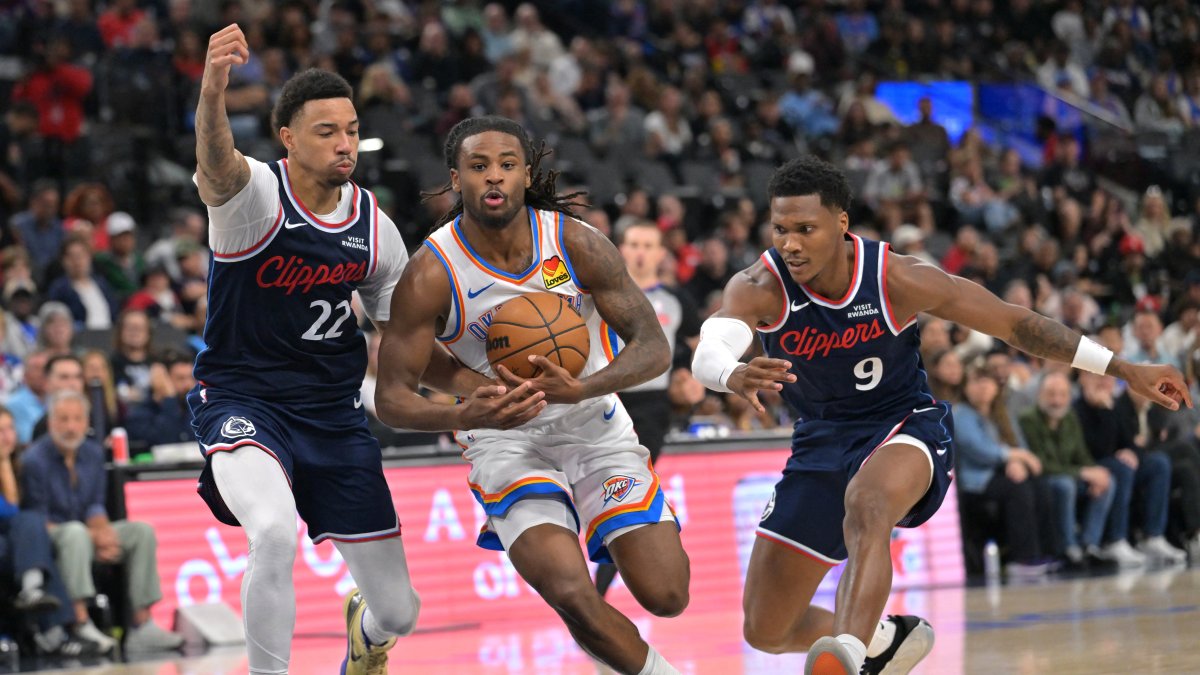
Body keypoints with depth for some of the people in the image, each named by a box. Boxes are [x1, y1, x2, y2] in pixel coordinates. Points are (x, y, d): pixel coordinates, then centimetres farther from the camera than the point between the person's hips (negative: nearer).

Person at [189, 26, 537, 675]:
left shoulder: (374, 227, 1)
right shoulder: (254, 193, -14)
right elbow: (216, 164, -40)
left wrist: (473, 392, -5)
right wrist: (213, 88, -62)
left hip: (334, 413, 5)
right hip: (242, 398, -5)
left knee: (399, 611, 7)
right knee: (275, 532, -38)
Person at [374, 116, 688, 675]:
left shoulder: (577, 244, -12)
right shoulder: (431, 276, -16)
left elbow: (654, 347, -11)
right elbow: (391, 399, -15)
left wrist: (580, 390, -32)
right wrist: (472, 413, -36)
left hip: (595, 426, 2)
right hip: (506, 443, -2)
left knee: (666, 597, -9)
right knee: (572, 597, -24)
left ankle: (617, 537, 26)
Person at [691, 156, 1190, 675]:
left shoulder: (898, 281, -21)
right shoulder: (759, 289, -20)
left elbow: (1016, 323, -11)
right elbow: (706, 356, -40)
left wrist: (1125, 370, -9)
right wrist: (737, 376, -66)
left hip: (905, 426, -4)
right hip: (822, 441, 4)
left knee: (865, 502, -42)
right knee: (765, 630, 7)